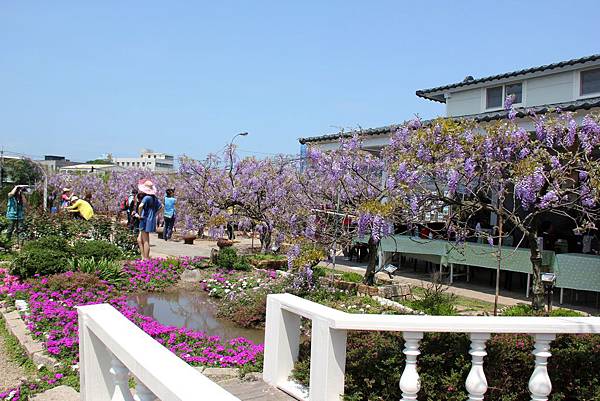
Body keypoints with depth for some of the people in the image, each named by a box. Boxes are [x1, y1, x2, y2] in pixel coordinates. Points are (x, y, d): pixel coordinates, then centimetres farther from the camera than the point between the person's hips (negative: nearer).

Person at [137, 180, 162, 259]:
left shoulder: (147, 197, -17)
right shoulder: (154, 198, 9)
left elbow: (140, 206, -34)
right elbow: (161, 206, 21)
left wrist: (140, 215, -19)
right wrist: (155, 215, 16)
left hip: (146, 221, -9)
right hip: (152, 220, 9)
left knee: (146, 241, 0)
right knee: (139, 240, 17)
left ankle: (146, 259, 7)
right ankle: (143, 257, 18)